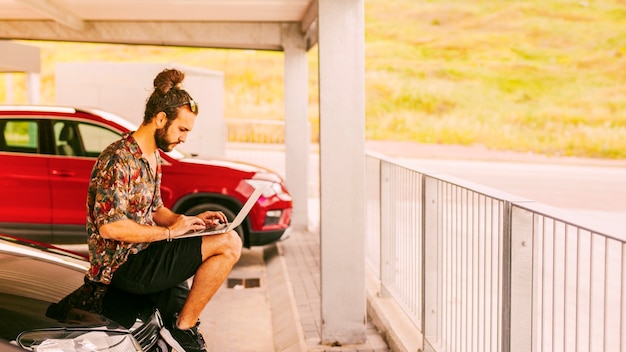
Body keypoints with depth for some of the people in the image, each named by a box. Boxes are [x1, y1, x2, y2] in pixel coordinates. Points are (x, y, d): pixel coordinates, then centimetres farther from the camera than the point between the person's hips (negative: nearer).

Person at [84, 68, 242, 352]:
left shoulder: (153, 157, 11)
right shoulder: (120, 159, -20)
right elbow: (109, 227, -27)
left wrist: (190, 220, 3)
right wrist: (168, 232, -19)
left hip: (140, 255, 10)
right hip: (121, 265, -10)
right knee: (229, 243, -19)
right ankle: (183, 327, -7)